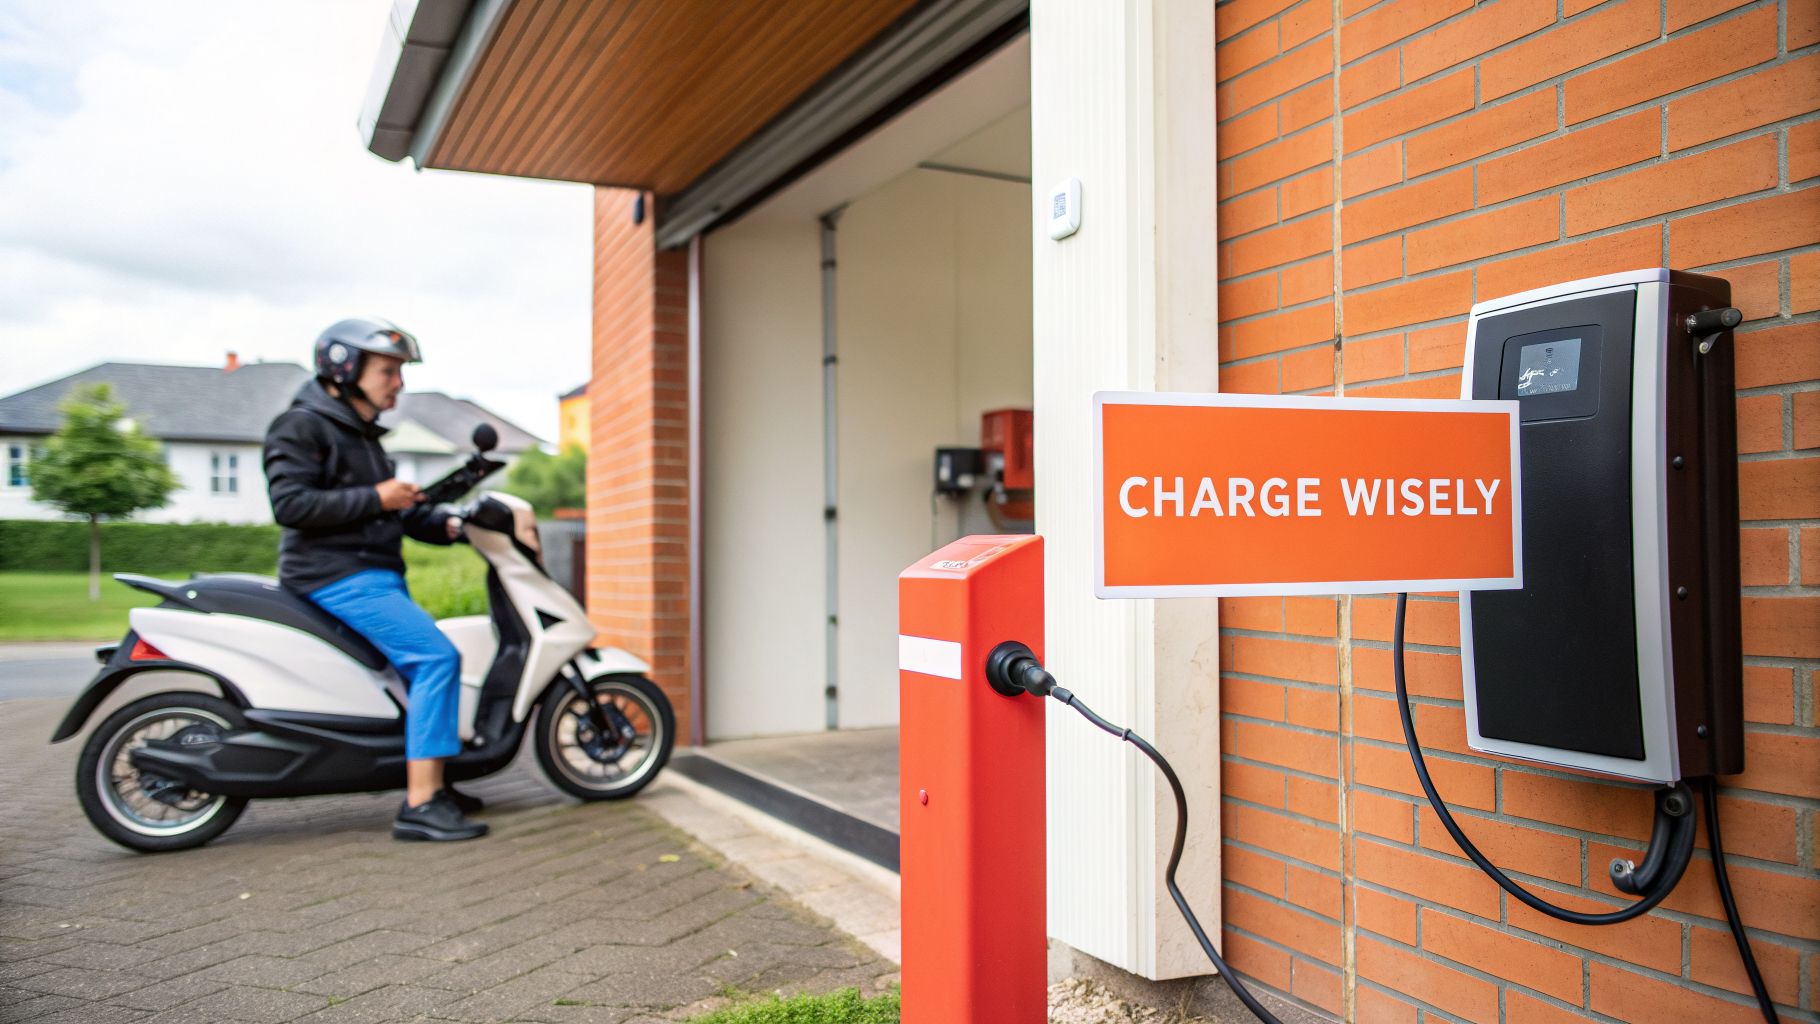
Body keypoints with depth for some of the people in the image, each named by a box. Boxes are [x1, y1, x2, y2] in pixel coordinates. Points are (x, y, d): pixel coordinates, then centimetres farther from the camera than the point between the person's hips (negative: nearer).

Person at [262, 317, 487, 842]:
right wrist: (375, 499, -21)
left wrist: (444, 523, 6)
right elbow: (290, 503, -21)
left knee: (431, 661, 18)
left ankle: (430, 787, 25)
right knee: (436, 657, -22)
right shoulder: (303, 425, -8)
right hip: (337, 576, -11)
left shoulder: (361, 434, 21)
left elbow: (392, 512, 22)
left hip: (376, 574, 11)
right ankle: (419, 807, -23)